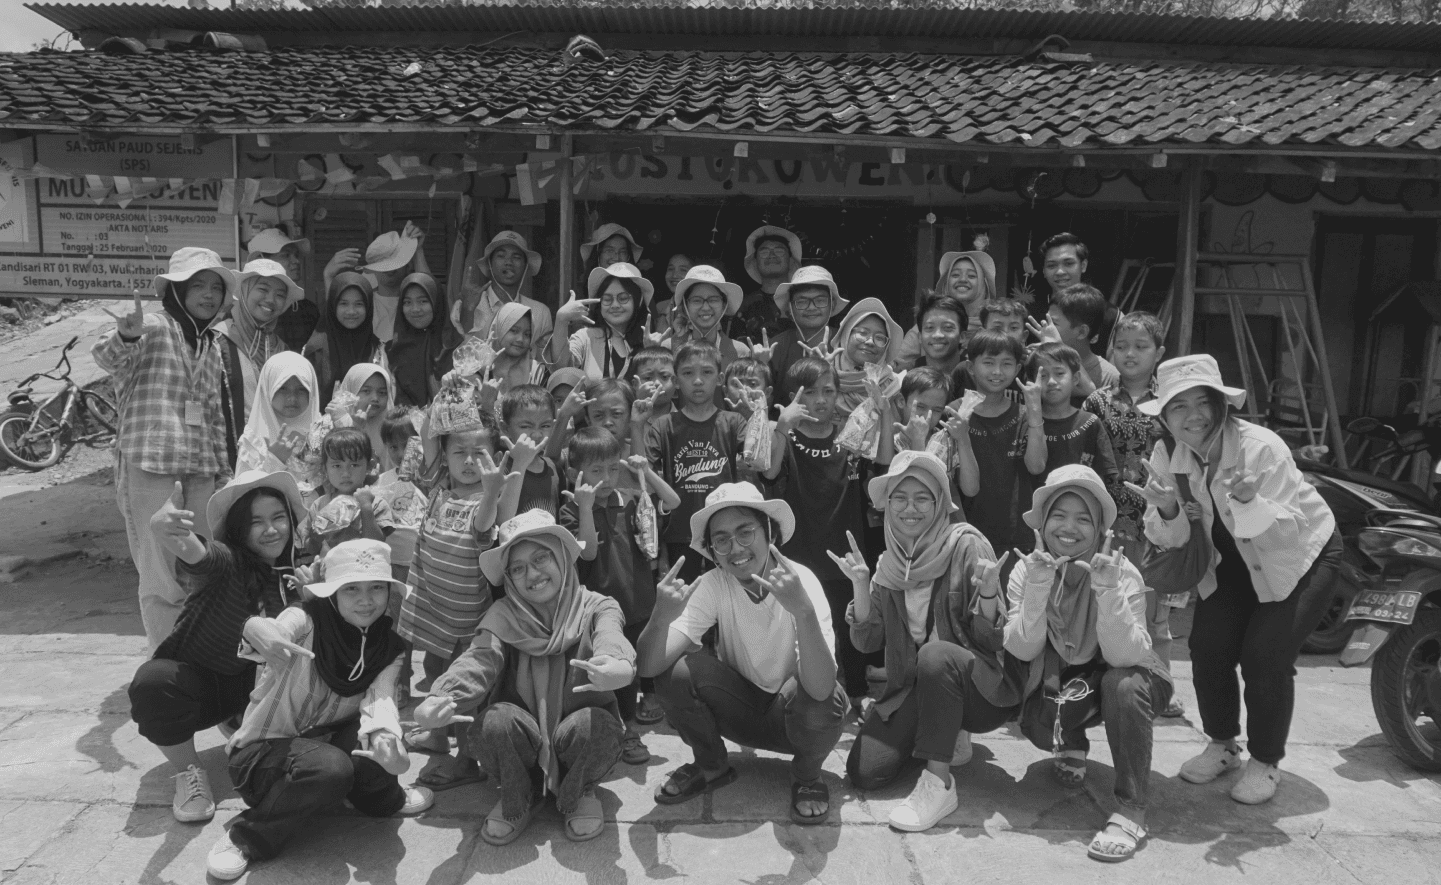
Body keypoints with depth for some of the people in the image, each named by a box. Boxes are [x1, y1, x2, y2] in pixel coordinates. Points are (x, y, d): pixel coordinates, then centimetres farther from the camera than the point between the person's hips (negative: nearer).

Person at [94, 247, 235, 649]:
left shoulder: (210, 346, 20)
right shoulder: (156, 326, 0)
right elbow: (107, 358, -20)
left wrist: (224, 470, 18)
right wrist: (127, 335, -41)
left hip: (200, 465, 6)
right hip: (149, 462, -6)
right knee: (161, 574, -5)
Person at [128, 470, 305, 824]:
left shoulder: (291, 570, -6)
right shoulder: (224, 560, -24)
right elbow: (192, 553, -50)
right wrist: (166, 526, -72)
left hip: (252, 684, 5)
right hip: (194, 676, -5)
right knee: (152, 684, -35)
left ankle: (237, 727, 15)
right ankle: (188, 772, -9)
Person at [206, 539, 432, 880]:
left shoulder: (388, 648, -7)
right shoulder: (306, 621, -19)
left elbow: (380, 699, -23)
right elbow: (277, 632, -42)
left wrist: (385, 740, -46)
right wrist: (255, 629, -68)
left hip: (324, 745, 4)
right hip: (262, 751, -4)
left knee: (376, 739, -28)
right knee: (331, 767, -35)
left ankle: (382, 797, 4)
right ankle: (247, 837, -12)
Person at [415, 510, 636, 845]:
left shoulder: (596, 607, -9)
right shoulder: (504, 615, -4)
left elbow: (610, 638, -33)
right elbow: (480, 659, -23)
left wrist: (618, 665, -59)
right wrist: (442, 698, -47)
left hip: (577, 739, -1)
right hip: (523, 738, 1)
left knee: (595, 724, -33)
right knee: (494, 721, -29)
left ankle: (578, 795, 2)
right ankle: (517, 800, 2)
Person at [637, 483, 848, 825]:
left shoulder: (801, 581, -25)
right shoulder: (712, 585, -17)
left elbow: (820, 689, -38)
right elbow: (649, 666, -26)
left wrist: (804, 610, -54)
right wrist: (661, 617, -47)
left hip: (797, 714, -2)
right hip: (742, 707, 3)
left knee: (815, 698, -36)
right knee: (676, 668, -23)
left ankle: (807, 777, 0)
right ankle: (710, 766, 5)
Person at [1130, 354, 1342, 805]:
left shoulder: (1260, 448, -30)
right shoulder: (1166, 457, -15)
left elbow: (1288, 533, -30)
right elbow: (1171, 539, -12)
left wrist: (1247, 500, -49)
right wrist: (1167, 509, -35)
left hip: (1303, 555, -4)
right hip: (1235, 561, 5)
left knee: (1265, 657, -15)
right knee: (1207, 647, -7)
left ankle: (1266, 762, 9)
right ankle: (1222, 745, 19)